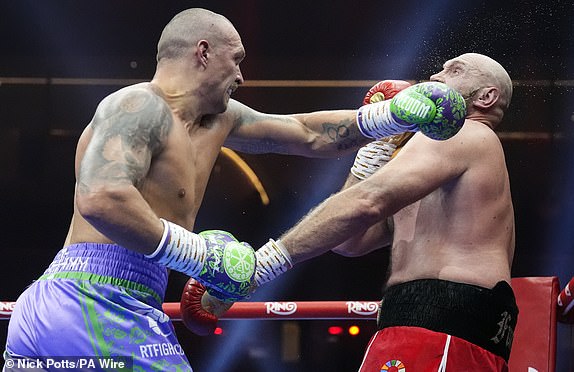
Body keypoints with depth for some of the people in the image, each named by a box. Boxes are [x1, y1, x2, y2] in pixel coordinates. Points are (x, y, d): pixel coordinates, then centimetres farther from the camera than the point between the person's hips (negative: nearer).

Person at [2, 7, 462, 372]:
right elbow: (100, 199, -25)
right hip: (101, 307, -10)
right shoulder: (140, 105, -9)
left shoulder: (218, 119, 20)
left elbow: (309, 134, 30)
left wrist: (396, 115, 26)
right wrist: (197, 253, -18)